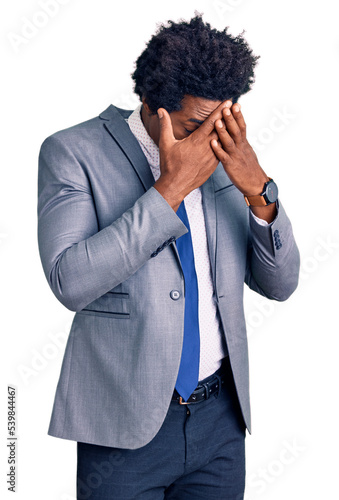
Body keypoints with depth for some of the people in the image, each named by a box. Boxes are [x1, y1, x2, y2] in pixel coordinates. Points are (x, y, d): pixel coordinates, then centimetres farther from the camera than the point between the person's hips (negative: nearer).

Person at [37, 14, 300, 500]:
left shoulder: (226, 158, 3)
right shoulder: (73, 152, -10)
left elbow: (280, 283, 3)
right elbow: (71, 281, -22)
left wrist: (258, 188, -13)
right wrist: (170, 187, -24)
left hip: (221, 419, 5)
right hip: (125, 426, -4)